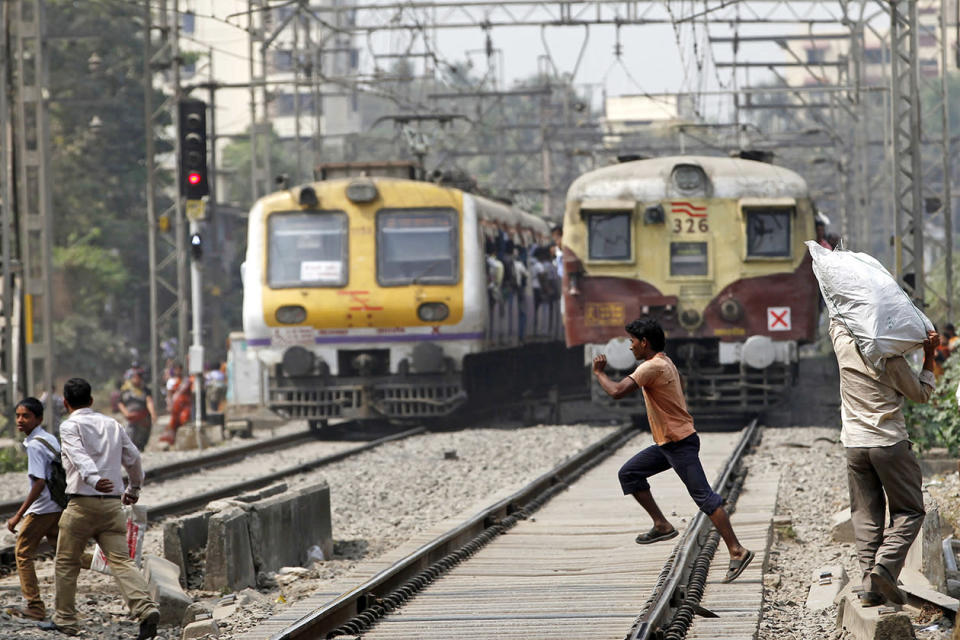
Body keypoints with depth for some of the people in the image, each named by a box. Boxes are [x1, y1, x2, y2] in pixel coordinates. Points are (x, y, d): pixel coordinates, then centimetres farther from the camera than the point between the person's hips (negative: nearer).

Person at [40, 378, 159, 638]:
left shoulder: (70, 426, -3)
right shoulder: (112, 424, 14)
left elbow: (80, 456, -22)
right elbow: (133, 458, 19)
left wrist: (93, 480, -39)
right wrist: (133, 489, 36)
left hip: (82, 502, -4)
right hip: (113, 503, 4)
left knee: (66, 563, 12)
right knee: (121, 560, -3)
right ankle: (146, 609, -23)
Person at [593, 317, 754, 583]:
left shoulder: (652, 367, -19)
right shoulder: (664, 363, 13)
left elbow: (617, 391, -25)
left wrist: (599, 372, -9)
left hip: (679, 443, -10)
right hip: (667, 442, 10)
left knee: (704, 496, -10)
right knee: (629, 474, 12)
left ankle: (737, 551, -11)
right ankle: (662, 525, 13)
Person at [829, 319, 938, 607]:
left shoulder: (844, 346, -1)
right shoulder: (892, 359, -9)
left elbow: (836, 320, 23)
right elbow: (921, 393, 6)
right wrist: (929, 356, 11)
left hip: (855, 444, 4)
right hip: (890, 443, -4)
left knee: (866, 516, 8)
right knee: (909, 511, 7)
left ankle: (871, 584, 1)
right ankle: (885, 563, -14)